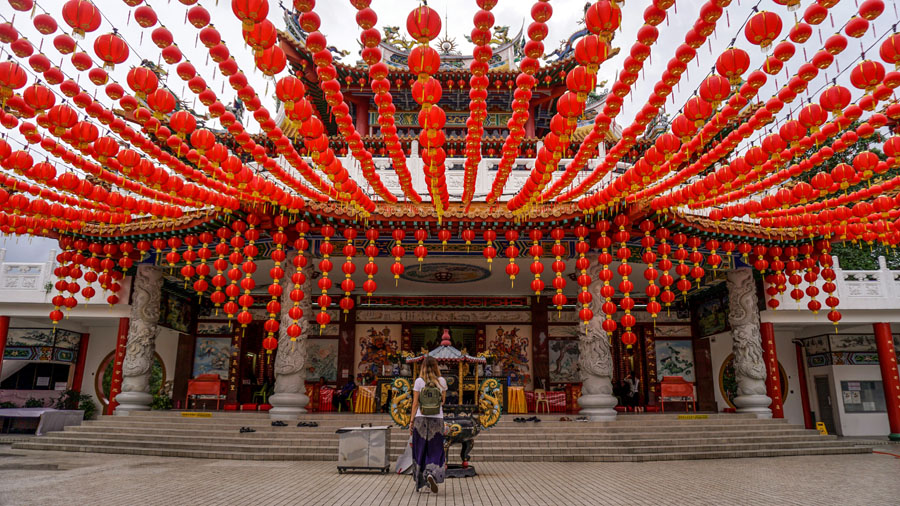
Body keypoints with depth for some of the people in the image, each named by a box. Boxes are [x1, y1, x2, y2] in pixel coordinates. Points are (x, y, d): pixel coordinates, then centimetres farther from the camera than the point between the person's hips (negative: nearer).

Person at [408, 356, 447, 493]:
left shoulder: (419, 381, -5)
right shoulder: (442, 381, -2)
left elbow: (415, 403, -5)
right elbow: (443, 401, 8)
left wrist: (412, 421, 0)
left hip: (420, 419, 0)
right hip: (437, 420, 0)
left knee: (420, 451, 12)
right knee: (435, 451, 9)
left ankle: (419, 483, 19)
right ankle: (431, 474, -16)